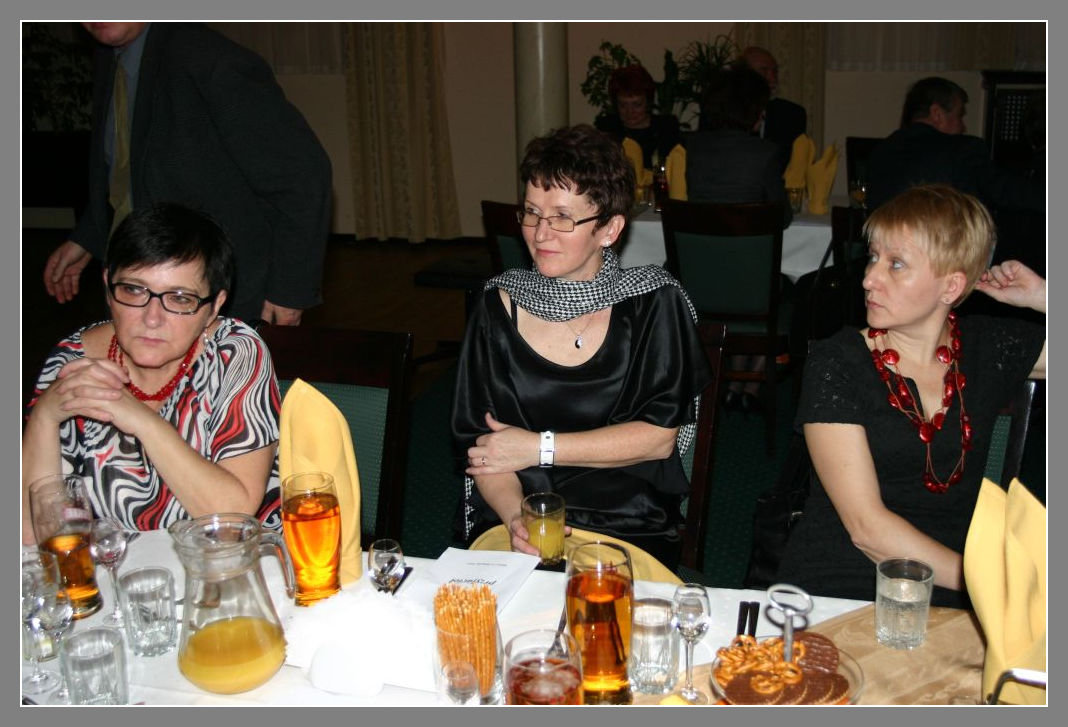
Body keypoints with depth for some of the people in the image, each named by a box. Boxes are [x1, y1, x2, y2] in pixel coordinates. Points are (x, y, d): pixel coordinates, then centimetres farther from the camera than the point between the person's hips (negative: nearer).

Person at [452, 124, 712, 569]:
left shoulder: (654, 303, 0)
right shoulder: (501, 306, 4)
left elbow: (660, 435, -5)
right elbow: (479, 444, 2)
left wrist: (540, 448, -9)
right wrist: (516, 516, -17)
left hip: (630, 528, -1)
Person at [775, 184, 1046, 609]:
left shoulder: (989, 347, 7)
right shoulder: (834, 364, -4)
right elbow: (867, 527, -10)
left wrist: (1041, 297, 4)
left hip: (947, 601, 4)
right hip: (836, 591, -4)